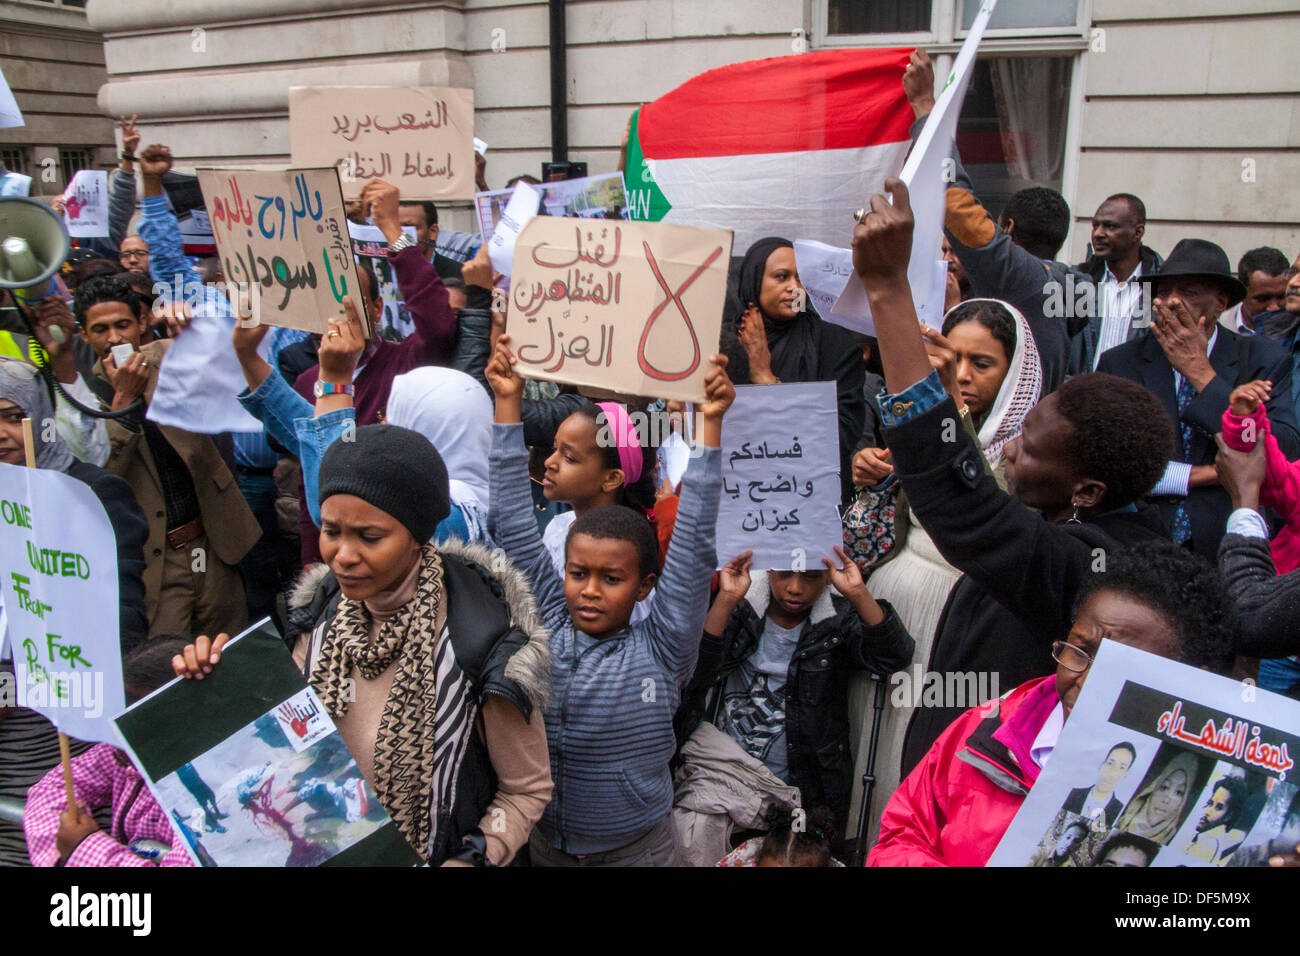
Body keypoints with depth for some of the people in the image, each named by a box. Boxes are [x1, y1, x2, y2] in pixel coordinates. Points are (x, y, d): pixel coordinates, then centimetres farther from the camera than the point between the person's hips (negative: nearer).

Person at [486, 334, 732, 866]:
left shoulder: (661, 649, -13)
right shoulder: (548, 627, -7)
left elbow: (693, 546, -19)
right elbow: (515, 528, -9)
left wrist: (709, 425, -25)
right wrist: (508, 402, -11)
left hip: (638, 849, -2)